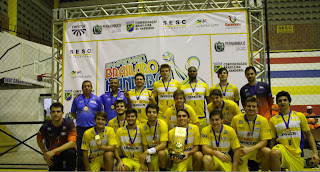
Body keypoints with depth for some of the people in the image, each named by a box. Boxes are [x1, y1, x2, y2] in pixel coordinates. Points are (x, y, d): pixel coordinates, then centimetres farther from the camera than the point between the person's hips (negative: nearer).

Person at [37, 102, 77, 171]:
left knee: (71, 152, -34)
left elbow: (72, 143, -27)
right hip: (54, 156, 3)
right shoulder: (46, 127, -12)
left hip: (67, 150, -3)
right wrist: (46, 154, 3)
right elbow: (39, 140, 9)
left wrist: (54, 151, -33)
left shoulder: (69, 124, -20)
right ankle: (60, 168, 24)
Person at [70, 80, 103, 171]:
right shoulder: (77, 99, 7)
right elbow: (73, 112, 15)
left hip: (93, 127, -1)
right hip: (80, 128, 1)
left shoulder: (97, 99, 4)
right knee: (80, 150, 7)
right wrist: (79, 119, 5)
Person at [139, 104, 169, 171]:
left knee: (161, 153, -34)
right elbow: (145, 146, -4)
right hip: (152, 153, 3)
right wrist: (149, 163, -12)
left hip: (162, 149, -2)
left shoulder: (162, 124, -18)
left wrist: (147, 152, -34)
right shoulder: (143, 127, -10)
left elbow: (163, 144, -25)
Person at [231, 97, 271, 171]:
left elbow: (264, 141, -9)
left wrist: (249, 149, -24)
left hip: (256, 149, 1)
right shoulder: (236, 119, -6)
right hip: (241, 151, -1)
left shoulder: (263, 120, -7)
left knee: (267, 151, -29)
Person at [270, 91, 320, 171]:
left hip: (297, 153, 2)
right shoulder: (273, 120, 3)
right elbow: (272, 140, 6)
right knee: (275, 153, -35)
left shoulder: (300, 116, 5)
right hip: (282, 147, -2)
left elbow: (309, 135, 9)